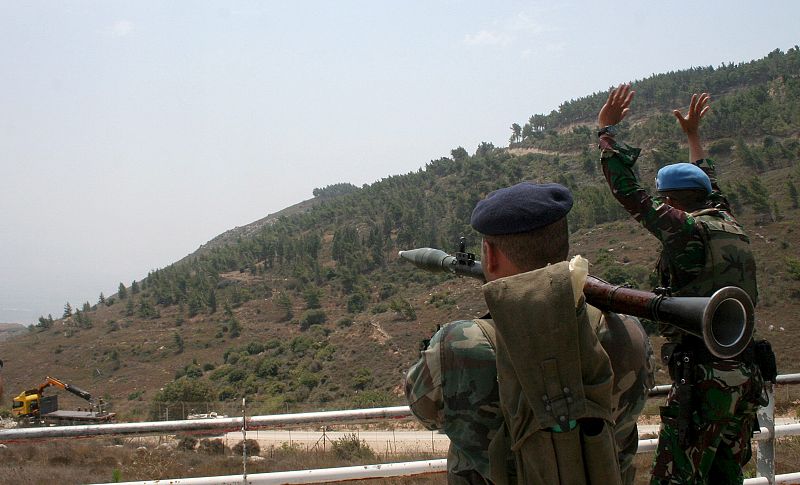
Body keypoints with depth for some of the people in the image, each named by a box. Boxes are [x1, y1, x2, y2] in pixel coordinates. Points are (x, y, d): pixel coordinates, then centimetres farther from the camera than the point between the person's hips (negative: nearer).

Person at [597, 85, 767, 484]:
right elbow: (709, 187, 33)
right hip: (745, 377, 9)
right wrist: (693, 135, 46)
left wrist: (607, 129, 1)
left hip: (703, 380, -8)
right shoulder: (730, 227, 12)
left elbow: (628, 191, -10)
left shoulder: (686, 230, -11)